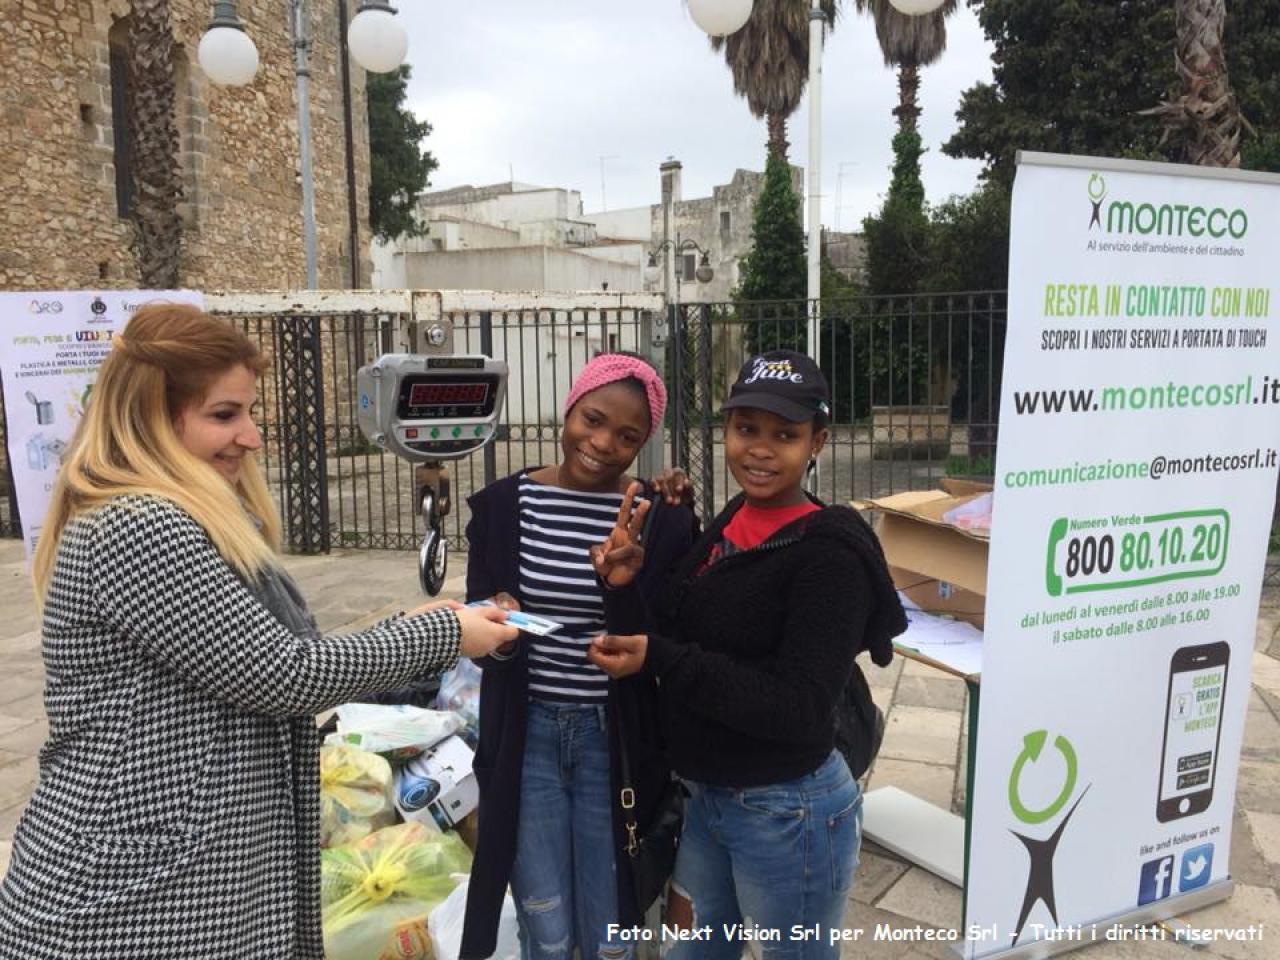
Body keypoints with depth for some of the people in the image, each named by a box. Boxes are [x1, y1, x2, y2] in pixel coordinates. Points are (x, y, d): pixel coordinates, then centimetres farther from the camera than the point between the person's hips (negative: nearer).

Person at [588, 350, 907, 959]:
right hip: (705, 795, 7)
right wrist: (629, 585, -11)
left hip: (788, 811, -7)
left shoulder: (829, 552, -20)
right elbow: (685, 640, 6)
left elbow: (800, 710, -25)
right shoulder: (728, 523, 2)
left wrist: (659, 660, -28)